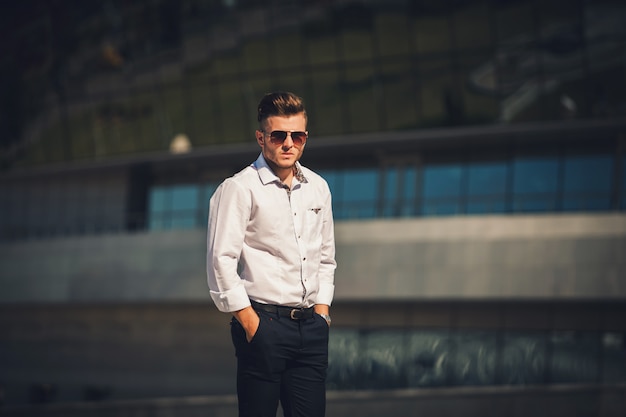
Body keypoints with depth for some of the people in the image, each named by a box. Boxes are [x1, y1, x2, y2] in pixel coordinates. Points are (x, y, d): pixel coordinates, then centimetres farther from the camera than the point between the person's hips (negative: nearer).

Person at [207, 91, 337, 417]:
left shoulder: (318, 188, 15)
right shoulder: (238, 188, -5)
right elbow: (221, 260, -10)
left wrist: (322, 311, 12)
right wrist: (249, 323, -11)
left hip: (310, 326, 6)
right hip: (263, 323, -6)